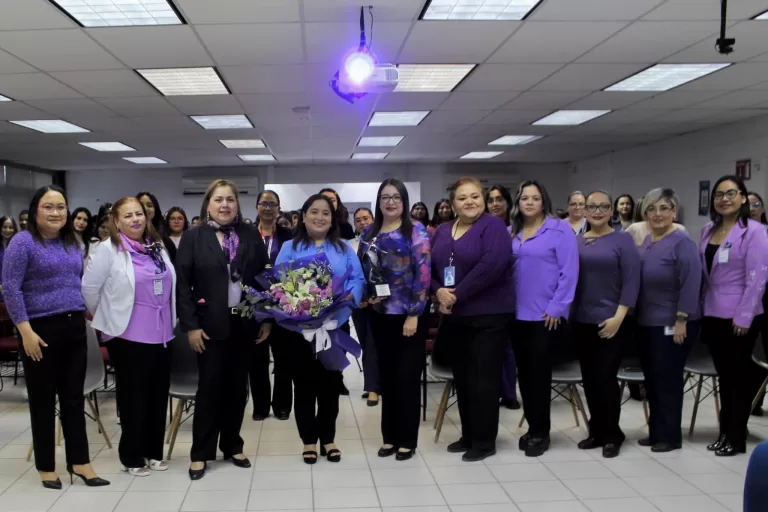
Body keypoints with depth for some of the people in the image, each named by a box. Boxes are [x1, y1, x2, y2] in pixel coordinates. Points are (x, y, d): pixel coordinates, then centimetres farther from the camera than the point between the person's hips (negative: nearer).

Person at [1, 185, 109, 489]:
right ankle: (46, 467, 19)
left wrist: (89, 312, 15)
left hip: (74, 328, 6)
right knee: (43, 400, 6)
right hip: (42, 329, -5)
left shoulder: (72, 243, 11)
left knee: (74, 397, 9)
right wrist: (26, 331, -18)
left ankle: (79, 462, 17)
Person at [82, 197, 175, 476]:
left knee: (158, 394, 12)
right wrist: (106, 317, 4)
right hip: (128, 336, -5)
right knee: (133, 396, 6)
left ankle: (154, 451, 26)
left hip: (161, 334, 6)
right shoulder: (108, 249, -10)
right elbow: (89, 288, -8)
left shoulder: (158, 247, 8)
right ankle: (132, 456, 20)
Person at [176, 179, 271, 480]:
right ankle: (200, 453, 13)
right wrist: (190, 325, -10)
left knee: (237, 387, 10)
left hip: (244, 323, 3)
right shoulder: (193, 238, -2)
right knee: (209, 387, 1)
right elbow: (182, 284, -5)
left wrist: (266, 318, 3)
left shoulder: (251, 236, 6)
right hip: (211, 326, -3)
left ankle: (232, 446, 24)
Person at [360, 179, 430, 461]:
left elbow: (423, 272, -12)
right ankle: (390, 436, 23)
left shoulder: (415, 230, -6)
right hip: (380, 314, 5)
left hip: (408, 314, -4)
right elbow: (362, 269, 16)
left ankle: (407, 440, 14)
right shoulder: (369, 233, 8)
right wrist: (365, 294, -2)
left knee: (408, 377, 2)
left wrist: (414, 314, -15)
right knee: (387, 377, 12)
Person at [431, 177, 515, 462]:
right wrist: (439, 291, -11)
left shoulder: (492, 226, -8)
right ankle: (468, 436, 26)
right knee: (462, 378, 13)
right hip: (454, 317, 6)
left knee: (483, 379, -1)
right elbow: (427, 266, 9)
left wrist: (458, 294, -19)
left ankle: (485, 441, 11)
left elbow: (492, 265, -22)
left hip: (488, 316, -6)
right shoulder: (442, 231, 12)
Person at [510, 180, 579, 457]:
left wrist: (556, 308, -14)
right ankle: (532, 427, 24)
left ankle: (540, 432, 14)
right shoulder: (510, 232, 10)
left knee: (539, 372, 0)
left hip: (546, 314, -5)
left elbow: (569, 271, -10)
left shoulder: (560, 229, -5)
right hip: (517, 313, 5)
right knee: (524, 372, 11)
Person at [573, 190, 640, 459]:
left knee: (605, 378, -4)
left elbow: (631, 281, -8)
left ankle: (612, 434, 12)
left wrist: (619, 317, -15)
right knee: (589, 379, 10)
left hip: (611, 322, -4)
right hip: (582, 321, 4)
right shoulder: (576, 241, 8)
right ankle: (596, 431, 23)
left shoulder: (622, 240, -3)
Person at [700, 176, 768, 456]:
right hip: (713, 315, 6)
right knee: (724, 375, 14)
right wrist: (699, 308, 8)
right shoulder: (708, 231, 9)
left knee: (739, 376, 5)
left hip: (739, 317, -6)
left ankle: (737, 438, 15)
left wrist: (744, 317, -17)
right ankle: (725, 432, 25)